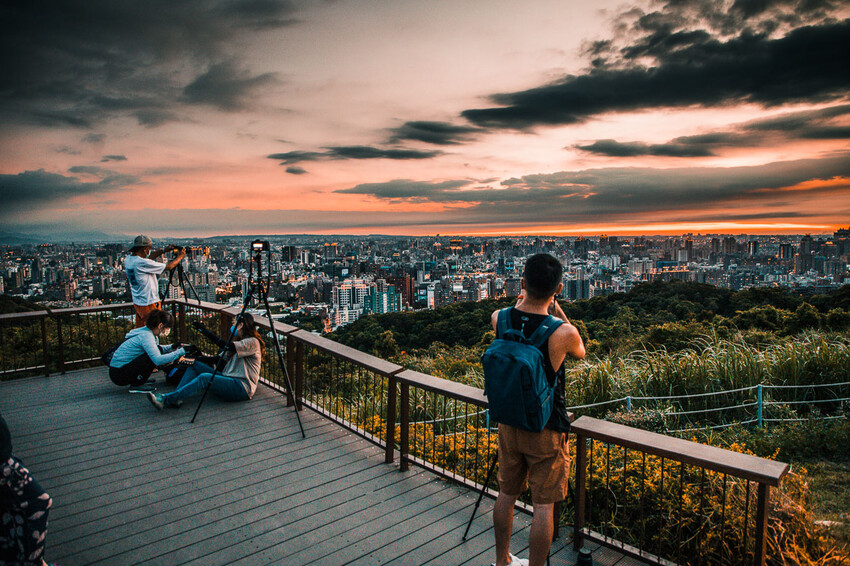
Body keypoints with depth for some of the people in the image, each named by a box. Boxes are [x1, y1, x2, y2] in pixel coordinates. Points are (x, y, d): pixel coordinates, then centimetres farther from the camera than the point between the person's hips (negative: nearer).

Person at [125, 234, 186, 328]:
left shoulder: (128, 259, 0)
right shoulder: (142, 264, -25)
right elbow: (169, 267, -18)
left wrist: (164, 250, 18)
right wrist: (180, 257, 0)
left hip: (137, 302, 8)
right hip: (150, 304, -8)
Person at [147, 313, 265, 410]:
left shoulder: (253, 342, -9)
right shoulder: (238, 342, 22)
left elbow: (227, 346, -23)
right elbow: (221, 360, 16)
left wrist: (205, 331, -19)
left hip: (243, 388, -9)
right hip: (228, 380, 9)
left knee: (205, 378, -29)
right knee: (195, 365, 1)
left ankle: (166, 399, -33)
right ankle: (176, 396, -15)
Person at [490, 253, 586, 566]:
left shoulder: (499, 319, -12)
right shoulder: (563, 332, -23)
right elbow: (579, 352, 2)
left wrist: (523, 301, 31)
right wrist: (556, 309, 5)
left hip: (509, 422, 5)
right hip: (546, 430, -5)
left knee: (507, 494, 20)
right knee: (543, 505, 9)